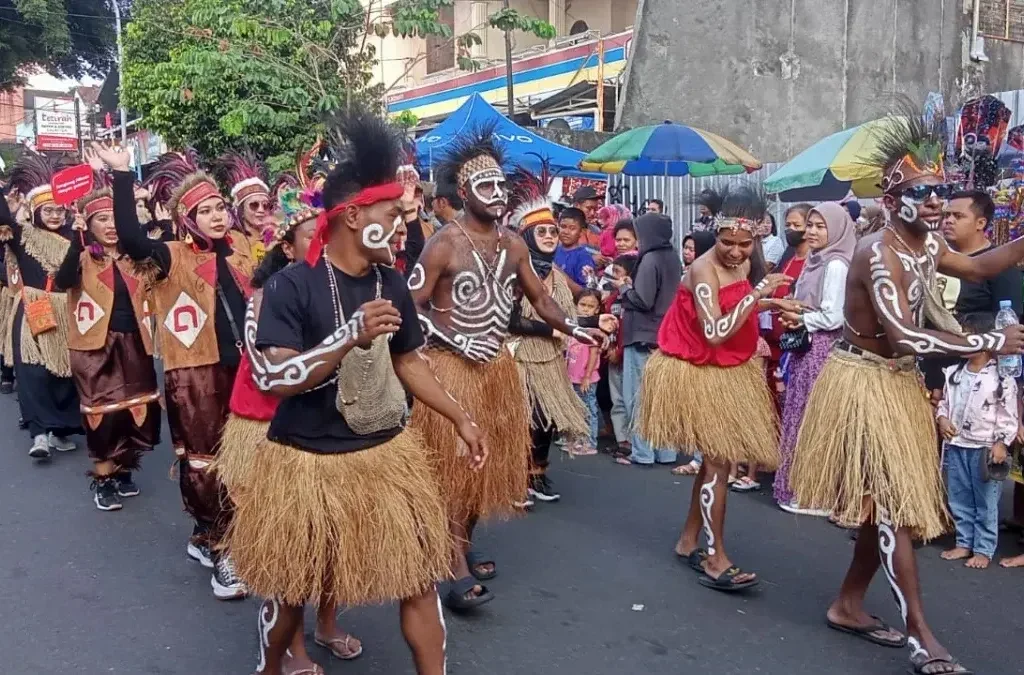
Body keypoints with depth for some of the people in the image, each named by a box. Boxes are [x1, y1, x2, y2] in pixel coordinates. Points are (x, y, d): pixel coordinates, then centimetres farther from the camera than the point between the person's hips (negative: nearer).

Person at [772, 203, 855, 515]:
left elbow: (832, 317, -20)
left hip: (821, 350, -9)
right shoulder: (814, 261, 14)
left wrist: (800, 320, -7)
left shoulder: (836, 265, -14)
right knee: (800, 416, 13)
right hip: (805, 348, 9)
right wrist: (791, 316, 1)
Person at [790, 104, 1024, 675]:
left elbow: (977, 268, 23)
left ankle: (849, 606, 26)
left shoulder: (926, 244, 5)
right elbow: (905, 336, -32)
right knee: (895, 501, -7)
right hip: (866, 382, -9)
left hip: (900, 383, 9)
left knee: (890, 501, 13)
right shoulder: (880, 253, -23)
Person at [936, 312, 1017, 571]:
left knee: (985, 503, 5)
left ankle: (984, 550, 17)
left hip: (985, 448, -5)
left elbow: (1009, 414, -9)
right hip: (956, 445, 6)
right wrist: (941, 418, -3)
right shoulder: (954, 372, 4)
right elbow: (944, 401, 15)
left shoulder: (1002, 377, -12)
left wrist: (1002, 443, -14)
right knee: (959, 499, 14)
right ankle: (964, 543, 27)